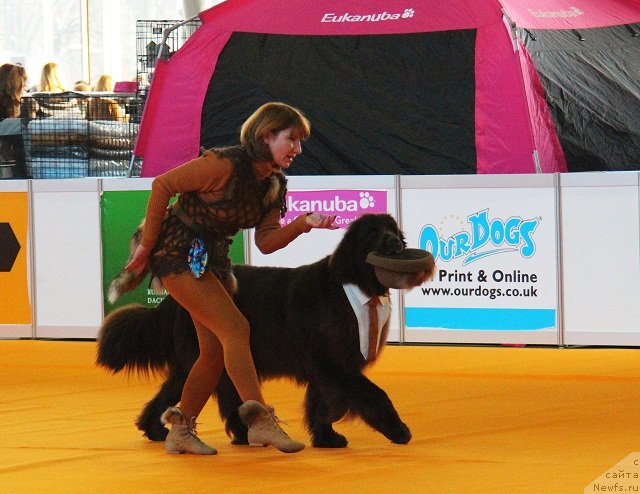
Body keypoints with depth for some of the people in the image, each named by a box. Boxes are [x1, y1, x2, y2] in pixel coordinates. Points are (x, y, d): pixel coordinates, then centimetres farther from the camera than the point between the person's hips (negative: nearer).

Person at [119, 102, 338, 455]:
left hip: (212, 259, 9)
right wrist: (147, 245, -13)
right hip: (178, 253, -9)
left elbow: (266, 241, 2)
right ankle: (260, 421, -21)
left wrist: (303, 224, -16)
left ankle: (181, 431, 18)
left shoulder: (273, 184, 2)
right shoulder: (225, 165, -23)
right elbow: (162, 185, -19)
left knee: (216, 351, 7)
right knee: (235, 329, -18)